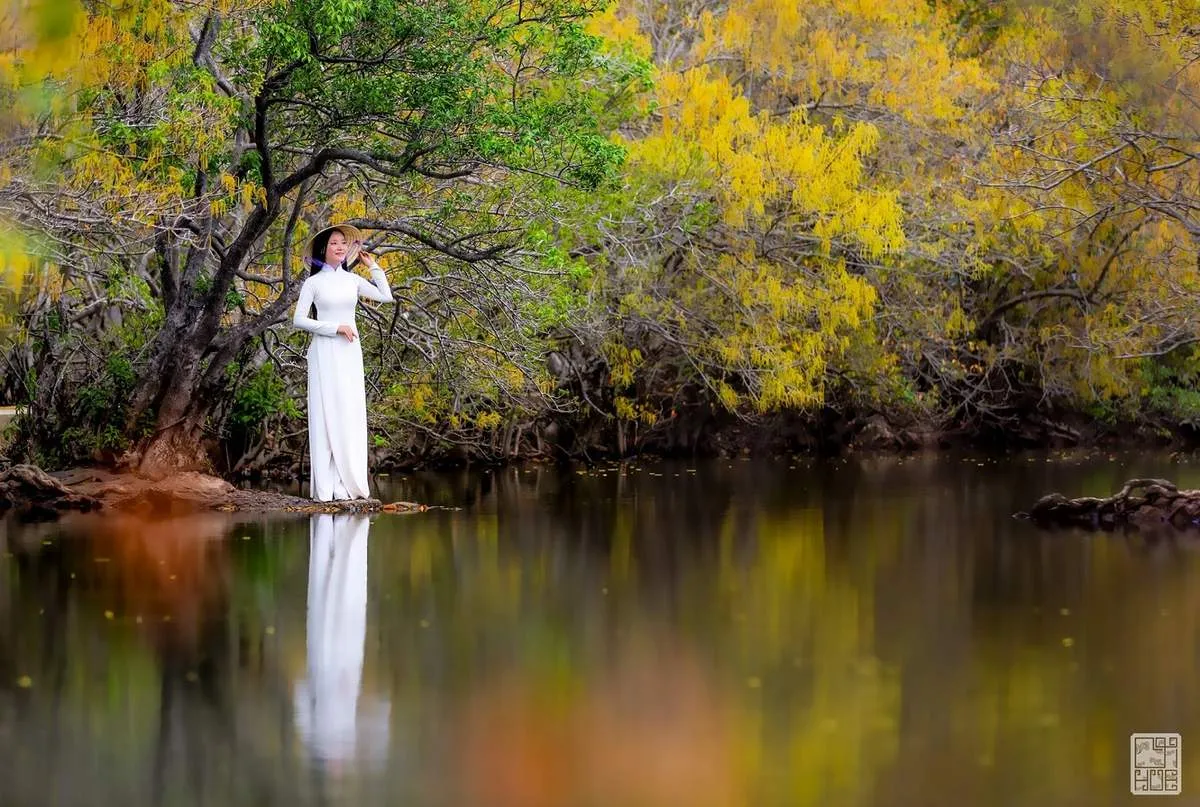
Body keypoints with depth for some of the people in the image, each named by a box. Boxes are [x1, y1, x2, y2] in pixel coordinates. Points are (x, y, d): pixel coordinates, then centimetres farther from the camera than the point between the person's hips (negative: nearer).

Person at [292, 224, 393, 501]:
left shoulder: (352, 280, 11)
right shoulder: (314, 282, 0)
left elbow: (386, 296, 12)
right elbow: (299, 319, -4)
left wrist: (373, 266, 13)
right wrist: (335, 328, -11)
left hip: (350, 352, 4)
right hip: (324, 351, -4)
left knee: (351, 414, 1)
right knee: (326, 413, -7)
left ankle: (348, 483, 4)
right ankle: (326, 487, -8)